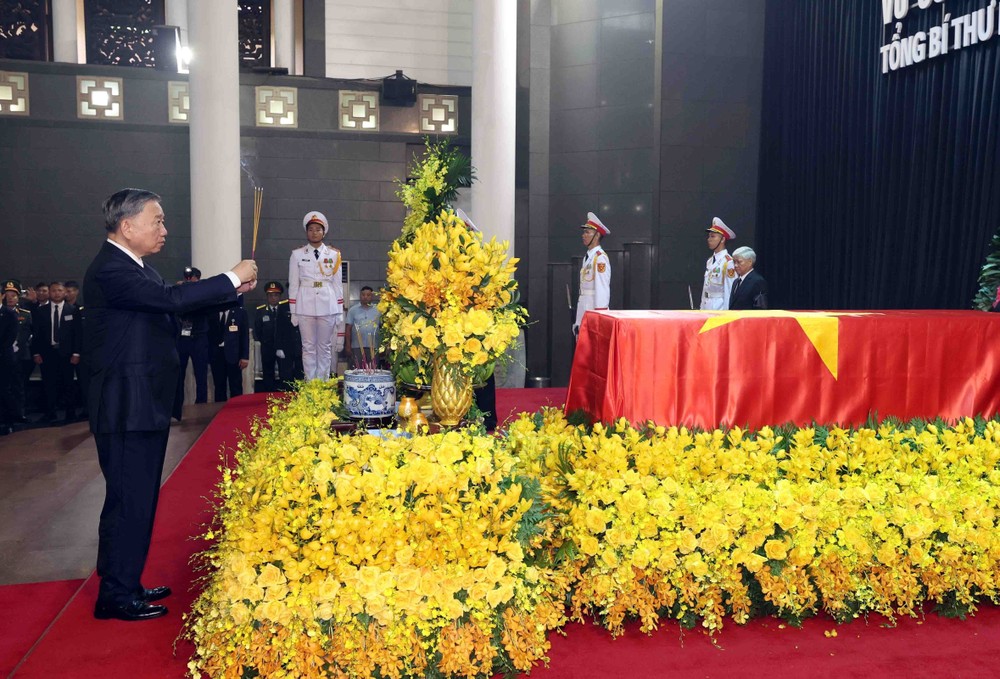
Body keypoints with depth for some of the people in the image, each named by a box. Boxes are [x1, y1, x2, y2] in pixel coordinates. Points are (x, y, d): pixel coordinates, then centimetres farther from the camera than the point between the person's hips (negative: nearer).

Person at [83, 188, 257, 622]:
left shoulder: (136, 267, 14)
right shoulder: (110, 270, -18)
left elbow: (172, 304, 16)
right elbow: (172, 299, -29)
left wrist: (233, 289, 5)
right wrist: (232, 277, -20)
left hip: (145, 404, 10)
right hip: (126, 407, -10)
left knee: (139, 496, 17)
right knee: (128, 499, -1)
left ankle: (126, 583, 30)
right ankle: (115, 596, 12)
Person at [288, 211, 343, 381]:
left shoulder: (334, 254, 6)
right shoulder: (297, 254, 4)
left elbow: (338, 284, 7)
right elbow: (293, 285, 5)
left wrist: (339, 311, 4)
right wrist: (293, 312, 2)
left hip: (327, 306, 0)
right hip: (305, 306, 0)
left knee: (325, 347, 5)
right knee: (308, 347, 4)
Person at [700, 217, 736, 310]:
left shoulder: (728, 262, -11)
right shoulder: (709, 261, 13)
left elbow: (730, 292, -14)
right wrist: (702, 308, 13)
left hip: (719, 307, -7)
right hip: (706, 306, 7)